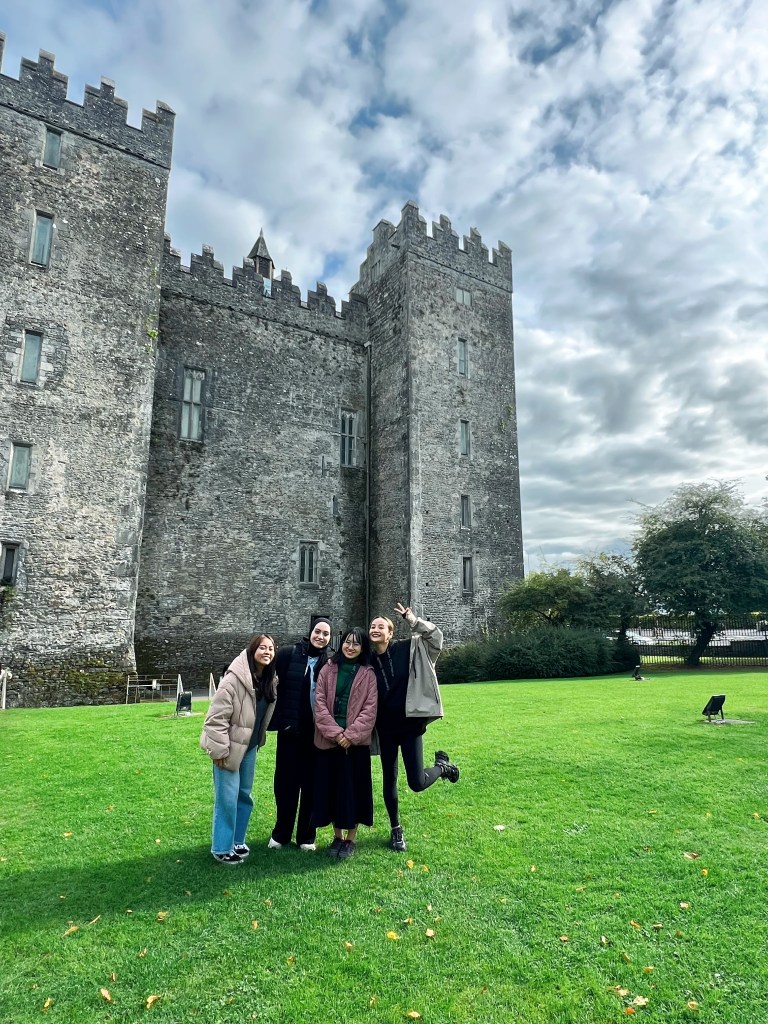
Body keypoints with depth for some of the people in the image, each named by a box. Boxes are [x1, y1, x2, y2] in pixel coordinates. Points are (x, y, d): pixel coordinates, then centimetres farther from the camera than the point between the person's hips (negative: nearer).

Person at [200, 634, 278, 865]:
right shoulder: (234, 679, -23)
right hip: (231, 747, -7)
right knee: (227, 798, 1)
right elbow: (217, 717, -21)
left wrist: (259, 740, 11)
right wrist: (220, 750, -20)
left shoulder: (270, 680, 0)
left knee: (245, 795, 17)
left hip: (250, 746, 7)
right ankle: (222, 848, 17)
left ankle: (237, 841, 34)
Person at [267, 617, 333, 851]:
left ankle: (306, 835, 25)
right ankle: (281, 832, 28)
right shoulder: (287, 655, -4)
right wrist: (278, 720, -10)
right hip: (290, 729, -1)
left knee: (312, 783, 9)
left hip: (317, 733, 1)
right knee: (285, 781, 9)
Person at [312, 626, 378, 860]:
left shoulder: (368, 674, 0)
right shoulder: (327, 670, 4)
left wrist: (351, 734, -13)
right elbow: (319, 703, -2)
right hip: (329, 739, 2)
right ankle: (337, 835, 26)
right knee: (331, 786, 9)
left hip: (355, 741, -2)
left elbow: (370, 709, -5)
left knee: (353, 786, 5)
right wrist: (335, 732, -12)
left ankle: (351, 838, 21)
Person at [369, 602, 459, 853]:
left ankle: (442, 765, 26)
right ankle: (396, 830, 31)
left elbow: (435, 636, -10)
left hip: (410, 724, -3)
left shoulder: (408, 649, -7)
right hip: (385, 728, 3)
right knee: (389, 780, 11)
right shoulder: (368, 661, 0)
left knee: (416, 783, -6)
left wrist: (412, 620, -17)